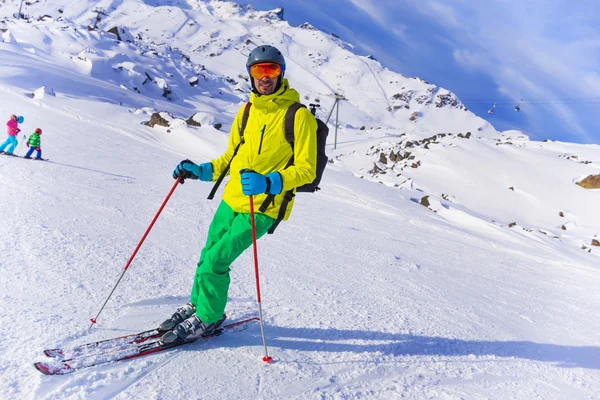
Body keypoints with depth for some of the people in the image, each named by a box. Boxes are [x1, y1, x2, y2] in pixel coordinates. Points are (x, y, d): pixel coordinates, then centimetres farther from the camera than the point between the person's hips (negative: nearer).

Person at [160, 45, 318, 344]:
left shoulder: (299, 116, -11)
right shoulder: (246, 111, 8)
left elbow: (306, 169, -15)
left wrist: (268, 183, -30)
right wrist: (200, 171, 4)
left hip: (263, 208, -6)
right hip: (231, 199, 6)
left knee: (215, 260, -7)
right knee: (208, 254, 14)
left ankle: (208, 318, 16)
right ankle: (197, 305, 38)